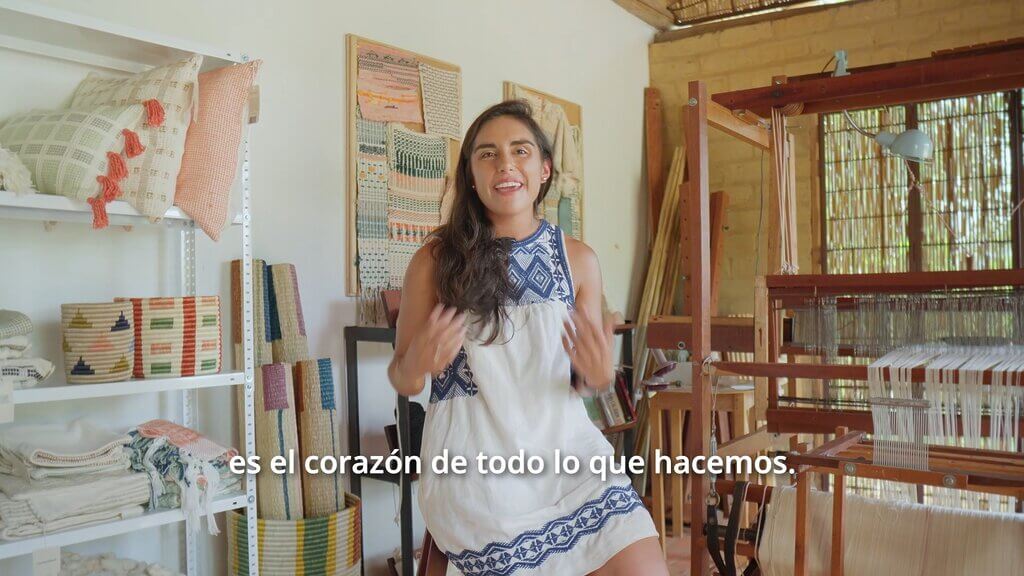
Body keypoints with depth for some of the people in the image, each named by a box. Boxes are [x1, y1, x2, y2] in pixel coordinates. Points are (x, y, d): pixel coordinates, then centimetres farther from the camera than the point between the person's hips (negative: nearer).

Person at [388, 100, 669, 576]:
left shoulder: (579, 259, 6)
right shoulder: (435, 260, -1)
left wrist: (600, 375, -10)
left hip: (565, 445, 3)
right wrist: (417, 363, -17)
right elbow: (401, 380, 6)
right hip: (474, 462, -2)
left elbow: (584, 382, 13)